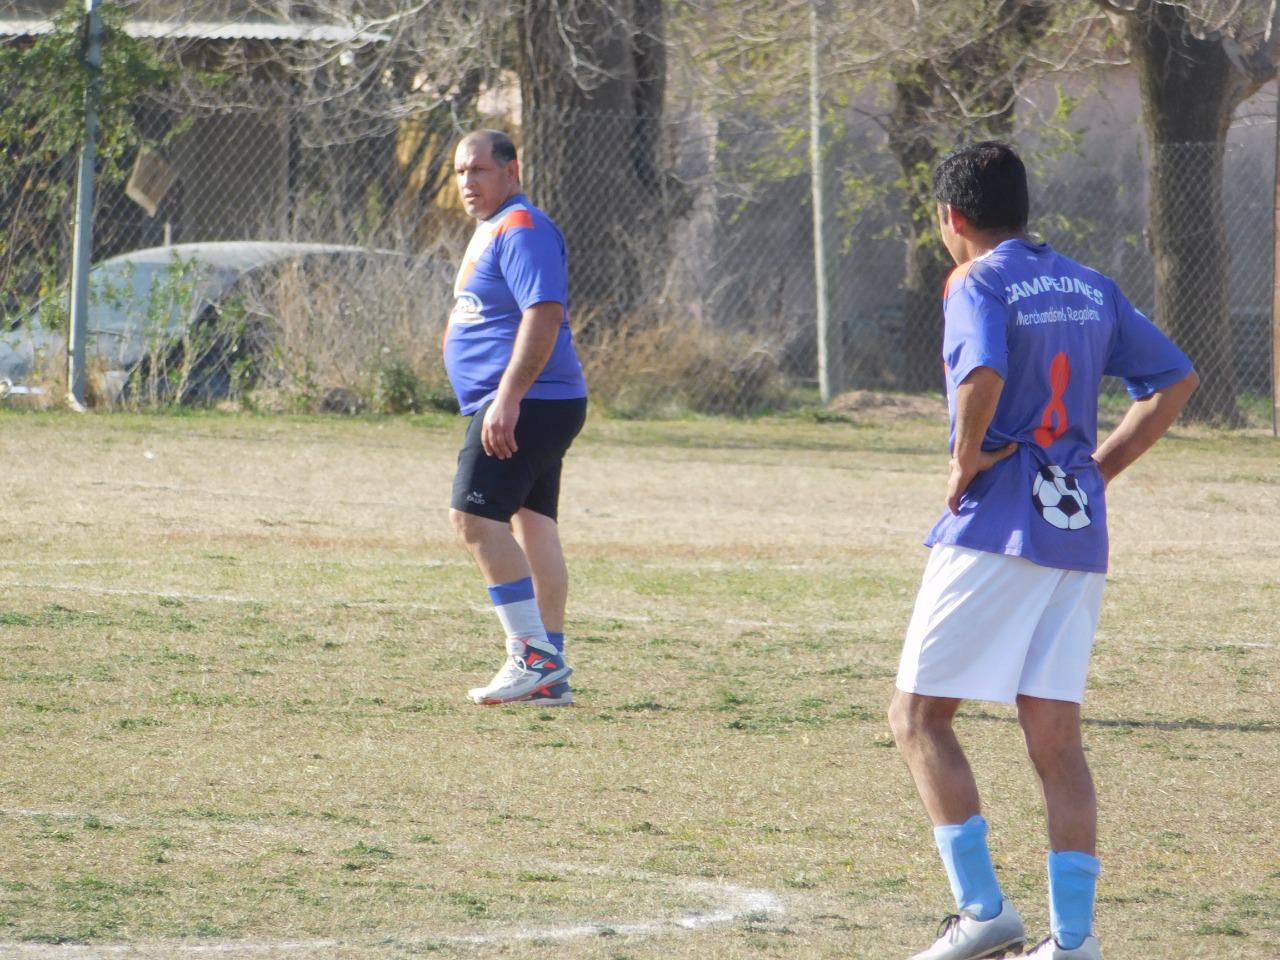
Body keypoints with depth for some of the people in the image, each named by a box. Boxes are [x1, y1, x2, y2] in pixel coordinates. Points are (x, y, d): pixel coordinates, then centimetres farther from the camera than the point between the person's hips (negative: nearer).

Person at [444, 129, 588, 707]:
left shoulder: (522, 230, -13)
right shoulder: (491, 230, 20)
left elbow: (544, 314, -24)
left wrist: (507, 399, -28)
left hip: (525, 404, -11)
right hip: (536, 410, 11)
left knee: (475, 518, -15)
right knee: (533, 525, 8)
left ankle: (533, 655, -15)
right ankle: (550, 675, 8)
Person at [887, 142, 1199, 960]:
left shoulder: (979, 285, -7)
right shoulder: (1092, 289, 13)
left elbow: (983, 375, -27)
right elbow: (1176, 379, 16)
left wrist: (965, 463, -12)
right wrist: (1101, 467, 14)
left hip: (994, 527, -6)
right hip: (1080, 533, 6)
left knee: (919, 714, 4)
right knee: (1056, 740, 7)